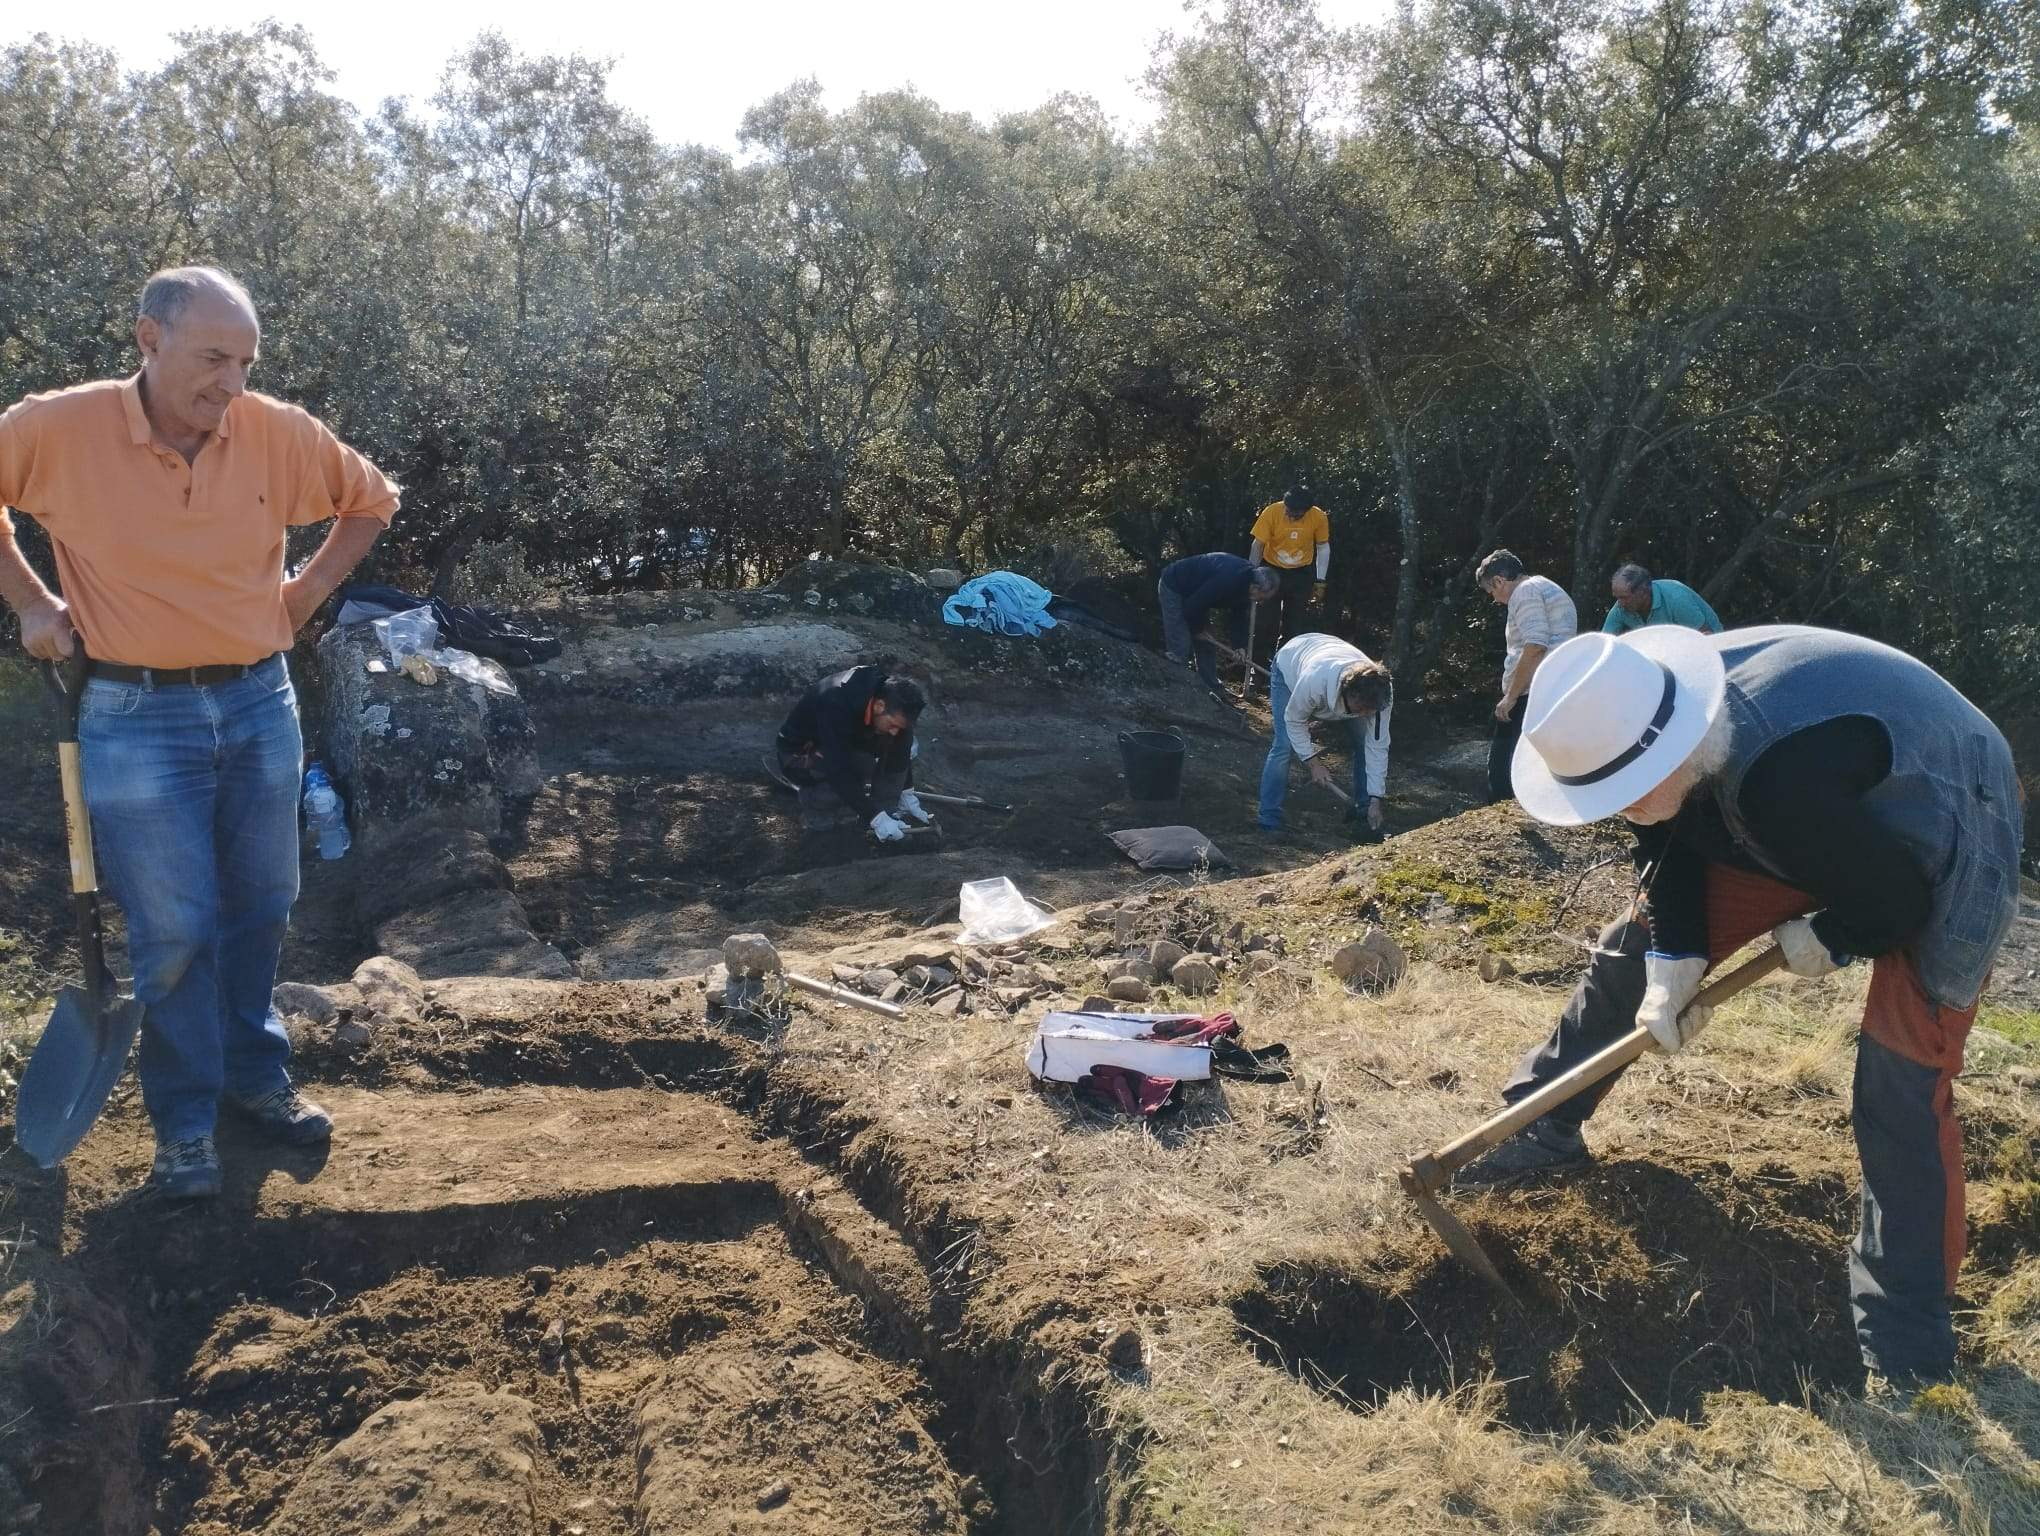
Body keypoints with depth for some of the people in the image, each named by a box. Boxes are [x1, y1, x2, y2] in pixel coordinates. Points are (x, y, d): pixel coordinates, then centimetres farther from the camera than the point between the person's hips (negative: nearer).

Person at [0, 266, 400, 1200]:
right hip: (137, 718, -3)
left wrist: (309, 589, 5)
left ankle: (256, 1077, 32)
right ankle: (185, 1122, 17)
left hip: (259, 704, 3)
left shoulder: (280, 434, -5)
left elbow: (371, 501, 12)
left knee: (260, 909, 13)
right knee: (173, 931, 0)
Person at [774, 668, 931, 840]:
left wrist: (907, 793, -6)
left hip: (846, 748, 6)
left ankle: (887, 813, -9)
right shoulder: (836, 706, -38)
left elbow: (901, 750, -4)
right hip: (800, 755, -6)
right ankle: (813, 800, -8)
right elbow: (840, 772, -39)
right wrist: (876, 818, -40)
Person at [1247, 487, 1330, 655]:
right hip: (1272, 570, -1)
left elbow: (1323, 548, -4)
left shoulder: (1319, 517, -18)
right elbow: (1257, 545, -14)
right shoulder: (1271, 512, -23)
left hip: (1301, 573, 1)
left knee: (1296, 622, 3)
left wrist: (1320, 582, -4)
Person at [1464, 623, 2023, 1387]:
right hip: (1827, 833, 8)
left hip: (1935, 860, -7)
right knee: (1637, 942, 6)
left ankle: (1906, 1353, 0)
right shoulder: (1662, 711, -22)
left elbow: (1899, 896, -32)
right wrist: (1674, 958, -14)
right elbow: (1672, 845, -5)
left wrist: (1826, 941, -12)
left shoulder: (1781, 781, -46)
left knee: (1899, 1095, -14)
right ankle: (1539, 1128, 24)